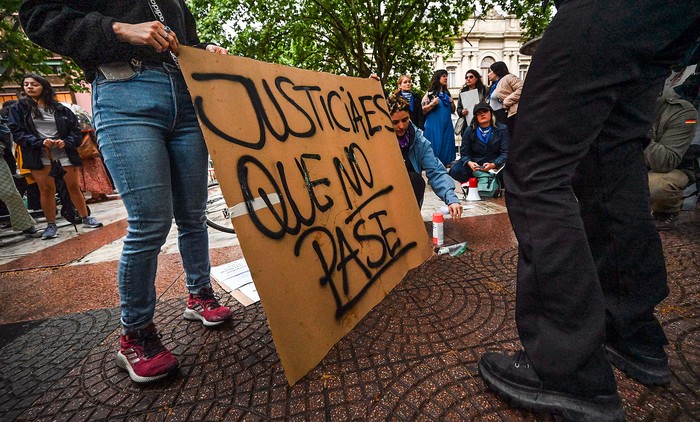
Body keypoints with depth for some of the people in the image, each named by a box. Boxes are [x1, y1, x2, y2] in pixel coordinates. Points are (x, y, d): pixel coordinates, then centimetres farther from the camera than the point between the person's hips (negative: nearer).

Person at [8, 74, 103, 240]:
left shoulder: (60, 108, 10)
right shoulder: (18, 108, 9)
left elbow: (75, 129, 9)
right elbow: (17, 132, 0)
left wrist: (66, 142, -11)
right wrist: (40, 142, -16)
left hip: (63, 152, 1)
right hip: (39, 155, -1)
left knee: (74, 186, 4)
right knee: (46, 190, -2)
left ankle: (86, 218, 13)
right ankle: (51, 225, 6)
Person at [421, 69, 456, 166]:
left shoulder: (447, 93, 16)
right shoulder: (430, 93, -1)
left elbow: (452, 111, 19)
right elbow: (422, 110, -6)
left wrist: (452, 102, 2)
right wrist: (433, 104, -17)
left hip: (447, 125, 6)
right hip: (434, 125, -6)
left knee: (446, 147, 6)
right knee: (436, 146, -7)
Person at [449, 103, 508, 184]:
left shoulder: (502, 129, -2)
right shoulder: (469, 131, 2)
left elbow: (505, 152, -9)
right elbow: (464, 152, 0)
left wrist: (493, 165, -29)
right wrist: (469, 163, -25)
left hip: (495, 163, 0)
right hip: (474, 162, 1)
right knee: (454, 171, -26)